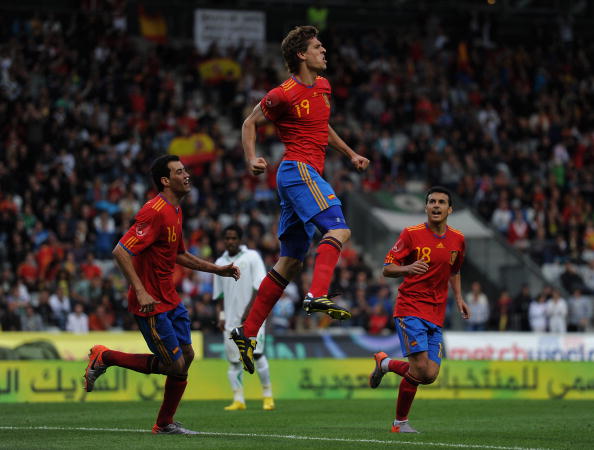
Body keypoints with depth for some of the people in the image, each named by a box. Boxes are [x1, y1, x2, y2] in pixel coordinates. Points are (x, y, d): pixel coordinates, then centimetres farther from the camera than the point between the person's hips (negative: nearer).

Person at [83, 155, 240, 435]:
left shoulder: (175, 211, 12)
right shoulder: (155, 212, -20)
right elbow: (120, 252, -25)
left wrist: (218, 270, 19)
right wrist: (141, 291, -29)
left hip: (170, 300, 10)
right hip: (150, 304, -10)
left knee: (186, 357, 9)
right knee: (175, 365, -7)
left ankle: (165, 424, 19)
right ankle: (105, 358, 5)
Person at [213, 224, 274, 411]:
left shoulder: (252, 257, -1)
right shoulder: (220, 263, 12)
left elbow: (260, 287, -6)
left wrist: (248, 311, -13)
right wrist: (221, 315, 5)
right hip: (231, 318, 4)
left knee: (257, 353, -15)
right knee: (233, 359, 0)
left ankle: (268, 396, -6)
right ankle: (238, 400, 4)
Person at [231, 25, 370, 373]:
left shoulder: (323, 87, 17)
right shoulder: (284, 94, -8)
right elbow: (250, 123, 2)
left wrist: (351, 154, 27)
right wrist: (252, 159, -13)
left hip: (310, 174, 9)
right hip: (299, 170, -9)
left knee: (291, 262, 8)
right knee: (339, 230, -27)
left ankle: (247, 333, 9)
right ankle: (318, 296, -42)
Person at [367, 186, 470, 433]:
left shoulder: (457, 239, 9)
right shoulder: (411, 234, -6)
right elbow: (387, 269, -4)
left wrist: (458, 298, 15)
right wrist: (407, 269, -24)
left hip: (436, 314, 5)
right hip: (410, 308, -5)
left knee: (430, 375, -5)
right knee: (421, 368, -19)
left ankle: (385, 363, 22)